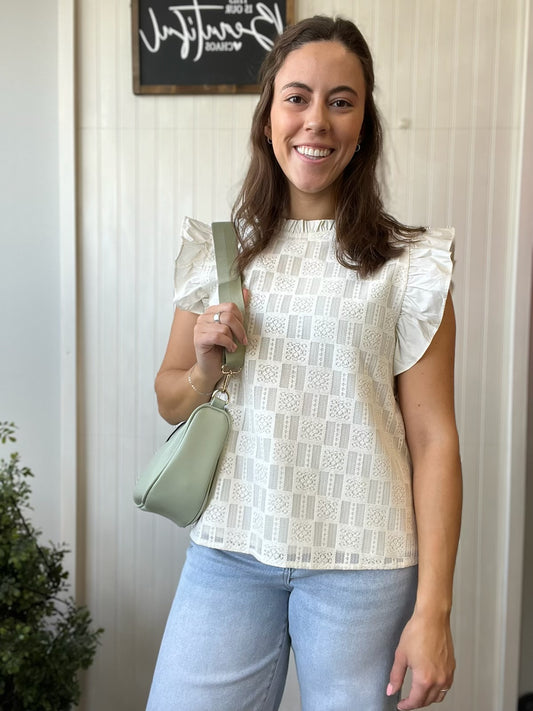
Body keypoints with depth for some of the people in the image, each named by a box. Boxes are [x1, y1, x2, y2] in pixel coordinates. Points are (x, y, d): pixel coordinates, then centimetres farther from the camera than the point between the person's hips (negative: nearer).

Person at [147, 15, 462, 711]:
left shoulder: (408, 265, -4)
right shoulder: (218, 251, 5)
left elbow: (433, 440, -6)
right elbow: (170, 401, 14)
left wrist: (433, 610, -8)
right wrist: (204, 372, -9)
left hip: (363, 569, -2)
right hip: (229, 553, 3)